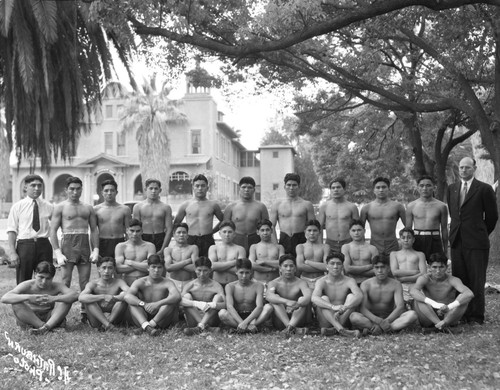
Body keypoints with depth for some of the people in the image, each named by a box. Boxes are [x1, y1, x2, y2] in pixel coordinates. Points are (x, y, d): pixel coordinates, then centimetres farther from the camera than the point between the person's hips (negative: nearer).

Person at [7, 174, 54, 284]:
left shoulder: (48, 206, 6)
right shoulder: (17, 206, 2)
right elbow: (11, 231, -1)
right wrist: (12, 252, -10)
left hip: (44, 245, 2)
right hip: (24, 245, -1)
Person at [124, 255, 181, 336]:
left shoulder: (167, 283, -5)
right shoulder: (140, 282, -1)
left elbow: (177, 296, -27)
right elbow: (127, 296, -20)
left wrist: (158, 304, -40)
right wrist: (143, 304, -36)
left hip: (161, 320, -1)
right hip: (143, 320, 1)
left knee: (173, 300, -21)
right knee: (132, 299, -17)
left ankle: (151, 324, -31)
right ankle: (146, 326, -40)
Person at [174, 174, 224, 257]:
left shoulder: (213, 205, 6)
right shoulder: (185, 205, 7)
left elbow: (223, 221, 17)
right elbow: (176, 224, 16)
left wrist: (211, 231, 11)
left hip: (208, 241, 0)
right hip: (190, 241, 0)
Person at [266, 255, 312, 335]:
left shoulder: (300, 283, -4)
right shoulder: (274, 283, -3)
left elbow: (308, 297, -25)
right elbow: (268, 296, -27)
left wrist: (296, 305, -48)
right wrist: (286, 301, -45)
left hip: (297, 320, 0)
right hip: (280, 322, 0)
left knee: (302, 299, -23)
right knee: (275, 299, -22)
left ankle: (290, 327, -44)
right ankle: (293, 329, -39)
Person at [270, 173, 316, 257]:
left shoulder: (306, 205, 8)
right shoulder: (277, 205, 11)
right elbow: (271, 226, 8)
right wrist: (274, 244, -4)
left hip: (301, 240, -1)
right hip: (283, 240, 1)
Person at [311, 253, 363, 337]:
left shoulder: (349, 281, -1)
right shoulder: (322, 282, -4)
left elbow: (360, 296, -22)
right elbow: (314, 298, -26)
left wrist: (343, 308, -39)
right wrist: (333, 307, -43)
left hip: (343, 319, 1)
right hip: (326, 322, -1)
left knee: (351, 296, -18)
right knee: (324, 298, -25)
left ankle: (334, 329, -30)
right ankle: (341, 330, -44)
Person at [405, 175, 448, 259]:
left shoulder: (441, 206, 4)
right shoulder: (411, 206, 6)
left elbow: (444, 229, 8)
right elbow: (407, 229, 10)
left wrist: (445, 249, 8)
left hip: (435, 241, 0)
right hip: (417, 240, 0)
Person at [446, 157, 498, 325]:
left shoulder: (484, 189, -3)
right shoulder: (451, 189, 13)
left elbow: (492, 216, 3)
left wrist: (482, 234, 11)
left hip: (476, 242, -5)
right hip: (456, 241, 5)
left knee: (476, 280, 0)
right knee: (459, 279, 7)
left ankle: (476, 316, 8)